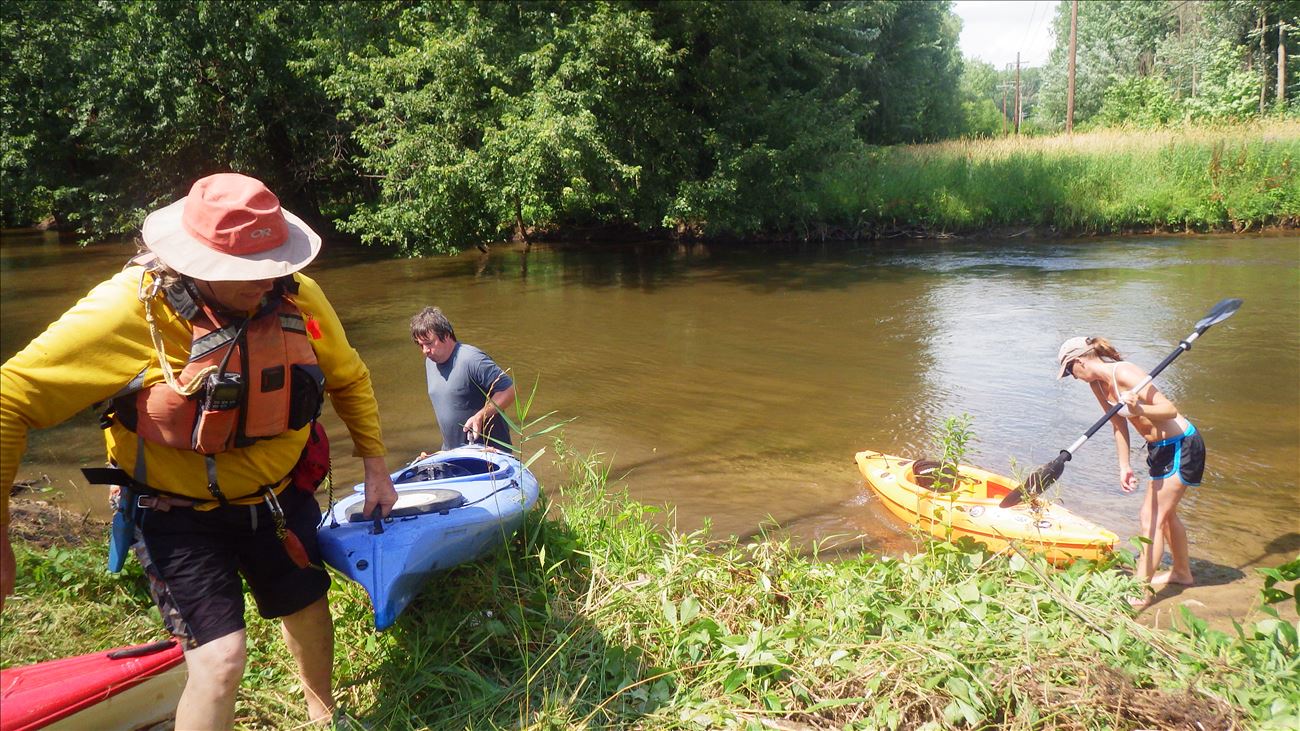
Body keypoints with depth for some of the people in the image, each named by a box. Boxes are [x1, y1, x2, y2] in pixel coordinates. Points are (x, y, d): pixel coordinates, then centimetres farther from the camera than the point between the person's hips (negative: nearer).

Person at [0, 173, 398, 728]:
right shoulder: (133, 308, -27)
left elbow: (348, 378, 5)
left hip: (277, 499, 5)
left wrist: (374, 464, 3)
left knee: (309, 611, 22)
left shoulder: (298, 296, -13)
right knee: (221, 660, -15)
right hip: (180, 515, -4)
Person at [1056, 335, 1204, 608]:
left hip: (1181, 447, -10)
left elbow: (1170, 410, -27)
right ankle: (1182, 572, 45)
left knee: (1153, 519, -7)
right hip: (1161, 450, 10)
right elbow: (1119, 425, 6)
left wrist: (1139, 409, -45)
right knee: (1164, 514, 24)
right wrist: (1124, 467, 4)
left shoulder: (1124, 373, -26)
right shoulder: (1097, 384, 1)